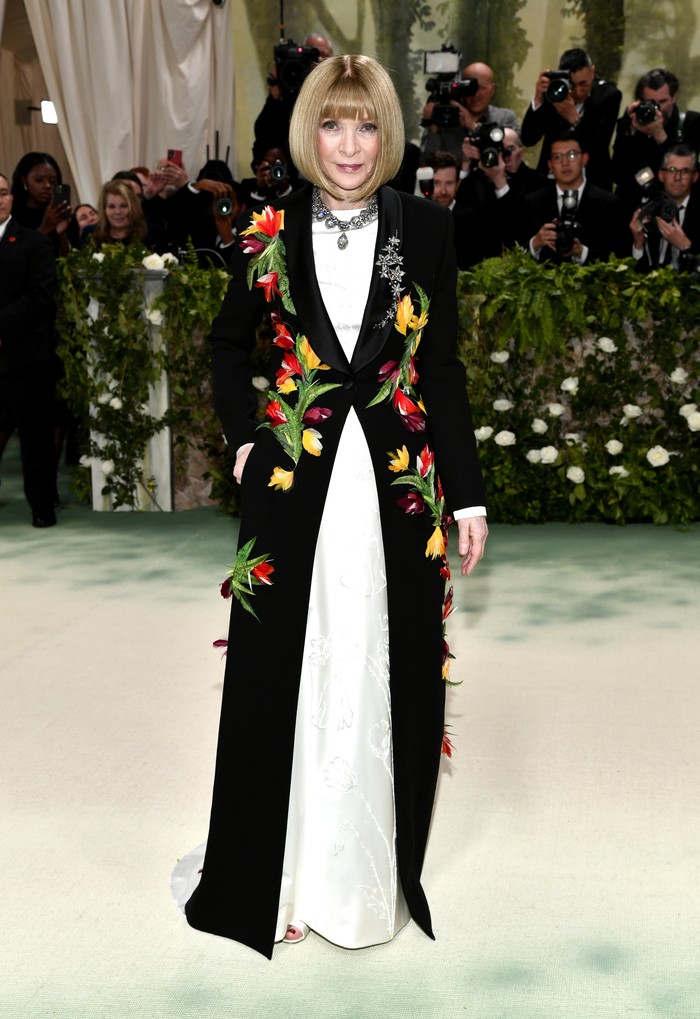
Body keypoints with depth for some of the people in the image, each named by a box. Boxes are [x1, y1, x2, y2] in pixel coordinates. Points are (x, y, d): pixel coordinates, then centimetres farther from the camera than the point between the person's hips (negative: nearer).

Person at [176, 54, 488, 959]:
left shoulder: (425, 229, 1)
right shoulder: (271, 233, 2)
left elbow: (444, 368, 3)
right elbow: (227, 345, 16)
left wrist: (466, 494, 1)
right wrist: (242, 439, 3)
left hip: (397, 480, 0)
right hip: (295, 478, 0)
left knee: (386, 676, 8)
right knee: (283, 673, 5)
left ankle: (372, 868, 25)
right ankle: (279, 869, 22)